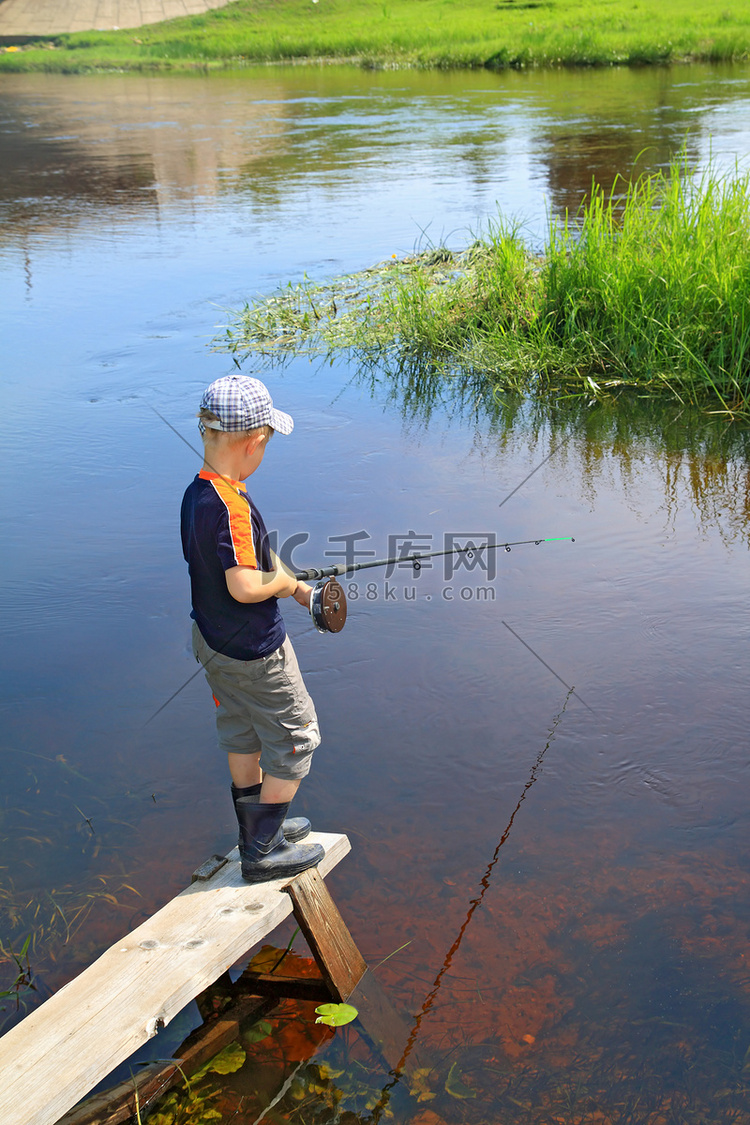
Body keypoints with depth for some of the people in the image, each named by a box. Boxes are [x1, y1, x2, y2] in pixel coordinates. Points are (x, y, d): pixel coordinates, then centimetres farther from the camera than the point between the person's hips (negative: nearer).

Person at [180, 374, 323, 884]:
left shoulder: (196, 493, 0)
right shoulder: (230, 504, -30)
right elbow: (245, 586, -33)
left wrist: (291, 585, 4)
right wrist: (286, 581, -14)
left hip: (213, 640, 9)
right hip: (254, 651, -9)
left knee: (243, 737, 24)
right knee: (294, 743, 8)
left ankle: (259, 826, 42)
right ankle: (263, 852, 17)